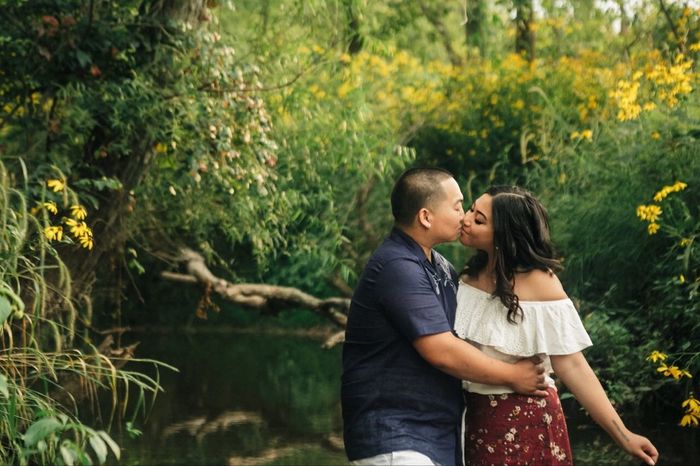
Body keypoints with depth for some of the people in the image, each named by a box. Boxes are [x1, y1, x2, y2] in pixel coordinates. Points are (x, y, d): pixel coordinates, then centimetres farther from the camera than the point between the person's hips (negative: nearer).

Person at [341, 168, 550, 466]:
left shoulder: (439, 266, 14)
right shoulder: (397, 268, -17)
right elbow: (442, 352, -21)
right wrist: (512, 376, -9)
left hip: (443, 435, 9)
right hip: (393, 440, -9)